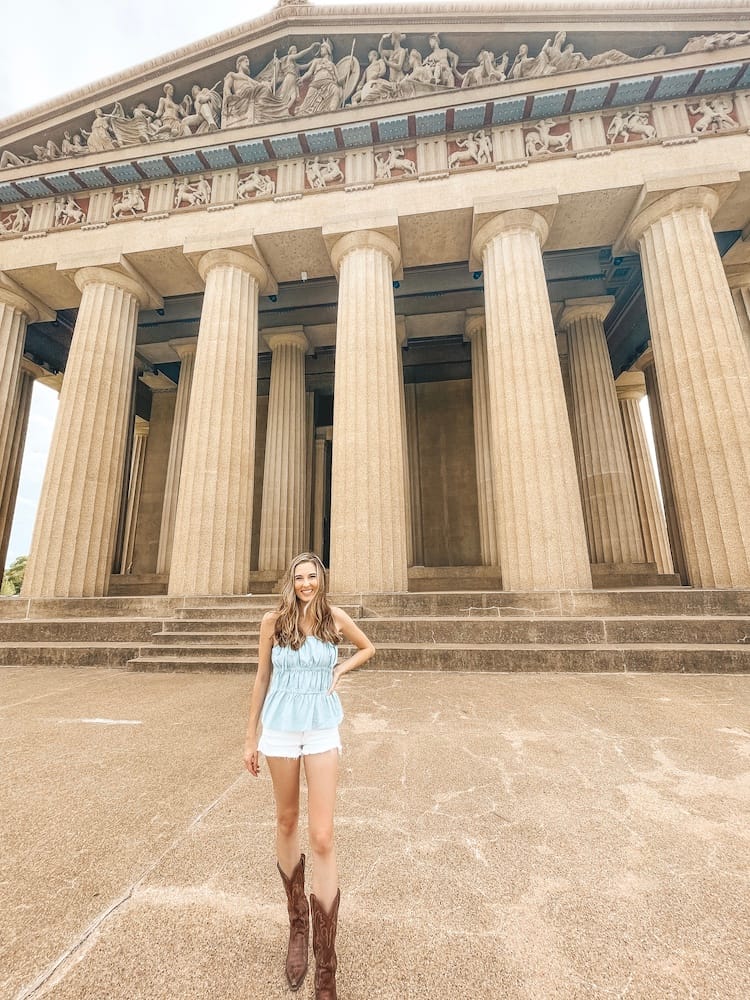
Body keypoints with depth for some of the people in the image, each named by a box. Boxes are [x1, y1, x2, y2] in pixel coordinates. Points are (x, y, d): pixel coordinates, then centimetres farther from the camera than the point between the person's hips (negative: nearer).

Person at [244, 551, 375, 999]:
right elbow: (262, 679, 2)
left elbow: (367, 647, 11)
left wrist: (341, 670, -6)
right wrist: (251, 737, 6)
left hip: (323, 732, -1)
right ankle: (298, 924, 42)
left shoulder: (334, 617, -7)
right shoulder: (273, 621, -7)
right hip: (281, 730, 1)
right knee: (287, 822, 17)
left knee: (322, 838, -1)